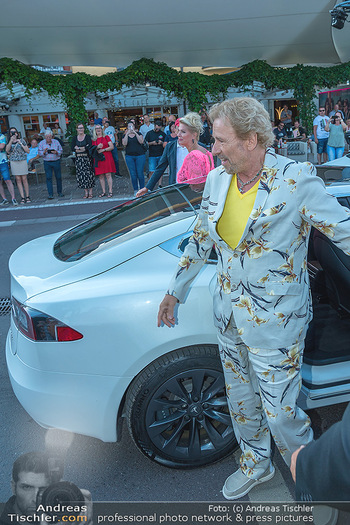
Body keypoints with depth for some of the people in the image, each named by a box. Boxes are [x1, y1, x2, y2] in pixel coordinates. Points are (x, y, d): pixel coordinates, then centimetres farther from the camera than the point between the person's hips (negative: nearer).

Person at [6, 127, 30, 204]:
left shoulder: (22, 140, 4)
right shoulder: (9, 142, 9)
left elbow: (28, 151, 1)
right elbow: (7, 150, -9)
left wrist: (21, 144, -9)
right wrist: (11, 141, -16)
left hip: (22, 161, -2)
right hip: (13, 162, 2)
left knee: (24, 179, -2)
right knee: (18, 180, 0)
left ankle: (27, 197, 6)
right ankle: (22, 197, 2)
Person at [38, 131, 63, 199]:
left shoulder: (56, 142, 4)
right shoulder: (41, 143, 4)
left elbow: (60, 151, 4)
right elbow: (40, 153, 3)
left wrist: (56, 152, -17)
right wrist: (44, 152, -18)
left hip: (56, 162, 1)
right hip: (47, 162, 0)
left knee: (58, 177, 4)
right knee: (48, 178, -5)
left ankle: (59, 192, 19)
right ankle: (50, 194, -3)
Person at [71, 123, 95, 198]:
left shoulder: (87, 137, 2)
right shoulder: (74, 138, 11)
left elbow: (89, 147, -12)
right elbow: (72, 148, -2)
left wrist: (78, 148, -9)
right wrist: (84, 147, -11)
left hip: (87, 158, -3)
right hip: (78, 159, 3)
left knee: (88, 174, -4)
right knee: (81, 175, 1)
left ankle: (90, 192, 3)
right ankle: (85, 192, 9)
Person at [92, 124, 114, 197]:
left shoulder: (106, 137, 8)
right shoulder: (93, 140, 15)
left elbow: (112, 147, 0)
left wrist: (103, 150, -10)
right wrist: (97, 147, -8)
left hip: (107, 158, -3)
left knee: (108, 175, -8)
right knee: (100, 176, 0)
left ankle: (110, 191, -7)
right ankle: (103, 191, 5)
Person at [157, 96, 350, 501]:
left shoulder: (297, 180, -17)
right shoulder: (217, 180, 1)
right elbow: (200, 241, 12)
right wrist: (175, 290, 17)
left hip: (275, 320, -6)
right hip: (228, 313, 6)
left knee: (279, 411, 6)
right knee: (240, 399, 22)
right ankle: (255, 465, 50)